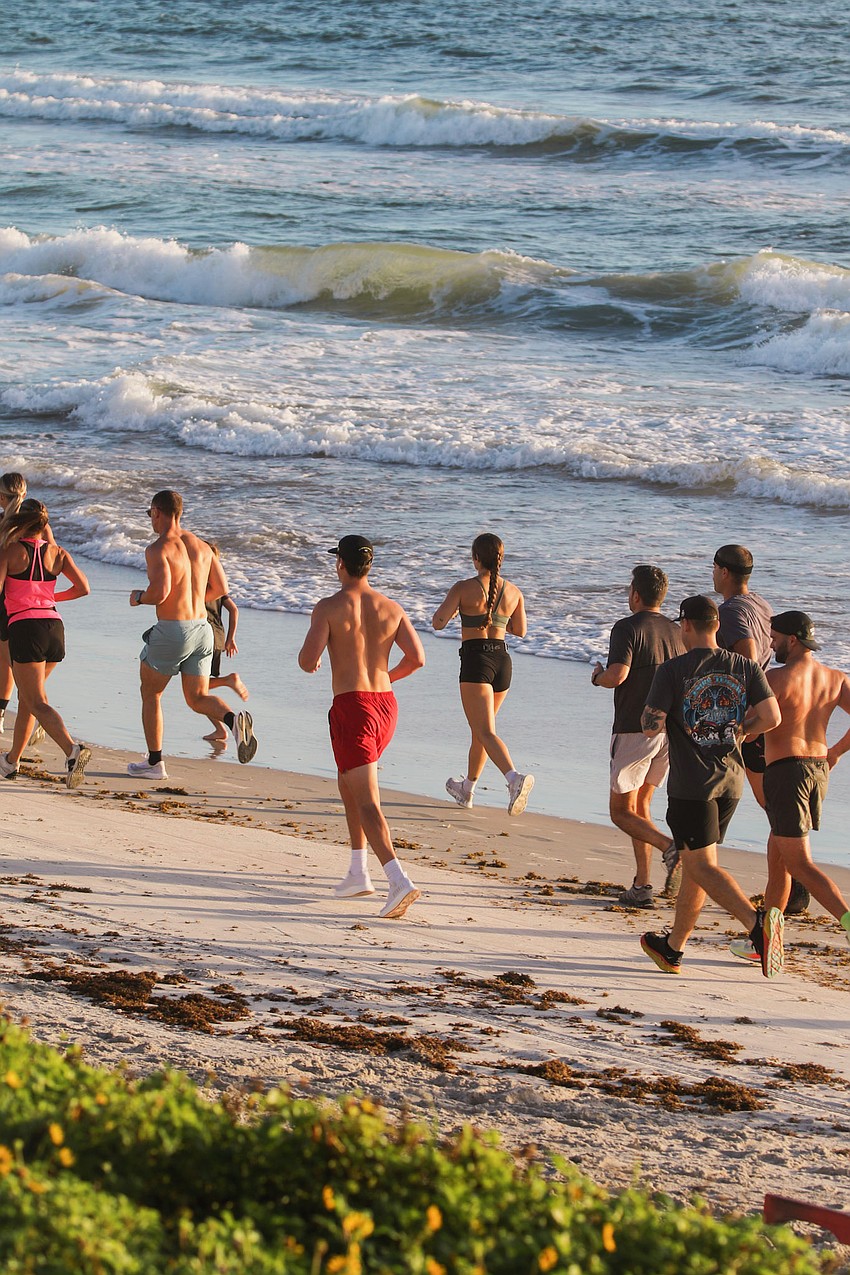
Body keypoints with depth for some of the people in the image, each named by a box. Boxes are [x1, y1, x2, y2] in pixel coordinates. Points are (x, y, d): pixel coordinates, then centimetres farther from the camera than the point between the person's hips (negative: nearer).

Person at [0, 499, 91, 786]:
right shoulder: (57, 553, 8)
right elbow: (83, 587, 4)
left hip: (24, 627, -5)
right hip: (55, 627, 6)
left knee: (37, 704, -8)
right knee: (26, 696, 21)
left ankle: (73, 750, -31)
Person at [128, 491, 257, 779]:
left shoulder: (158, 549, -12)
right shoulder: (202, 546, 9)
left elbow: (159, 592, -24)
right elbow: (221, 589, 12)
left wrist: (139, 598, -3)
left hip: (171, 631, -6)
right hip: (202, 628, 6)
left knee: (150, 693, 14)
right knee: (198, 698, 12)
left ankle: (154, 763, 19)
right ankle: (234, 720, -20)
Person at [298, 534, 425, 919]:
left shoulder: (329, 607, -7)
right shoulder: (391, 608, 6)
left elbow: (307, 660, -13)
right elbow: (417, 658, 1)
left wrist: (310, 662, 12)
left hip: (351, 706, -6)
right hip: (386, 703, 6)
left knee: (367, 801, -10)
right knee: (348, 782, 27)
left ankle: (399, 881, -26)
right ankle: (358, 872, 27)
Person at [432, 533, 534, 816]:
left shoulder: (464, 588, -8)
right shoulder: (513, 592, 5)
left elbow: (438, 622, -11)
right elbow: (520, 631, 16)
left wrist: (451, 607, 9)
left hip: (476, 661, -6)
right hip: (502, 660, 6)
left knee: (486, 733, -12)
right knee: (481, 728, 23)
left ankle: (514, 778, -37)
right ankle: (467, 790, 37)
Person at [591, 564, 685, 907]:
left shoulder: (628, 628, -10)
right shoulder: (676, 631, 11)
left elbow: (617, 675, -22)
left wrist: (597, 676, 0)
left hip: (635, 729, -7)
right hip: (670, 729, 7)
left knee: (621, 812, 2)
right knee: (640, 806, 17)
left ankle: (671, 847, -24)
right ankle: (642, 886, 9)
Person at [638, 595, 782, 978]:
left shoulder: (672, 671, -10)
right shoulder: (746, 667, 2)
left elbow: (651, 726, -14)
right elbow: (771, 717, -5)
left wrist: (651, 712, 9)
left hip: (691, 785, -6)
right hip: (731, 781, 6)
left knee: (703, 867, -7)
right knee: (695, 865, 17)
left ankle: (757, 921, -31)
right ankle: (672, 949, 26)